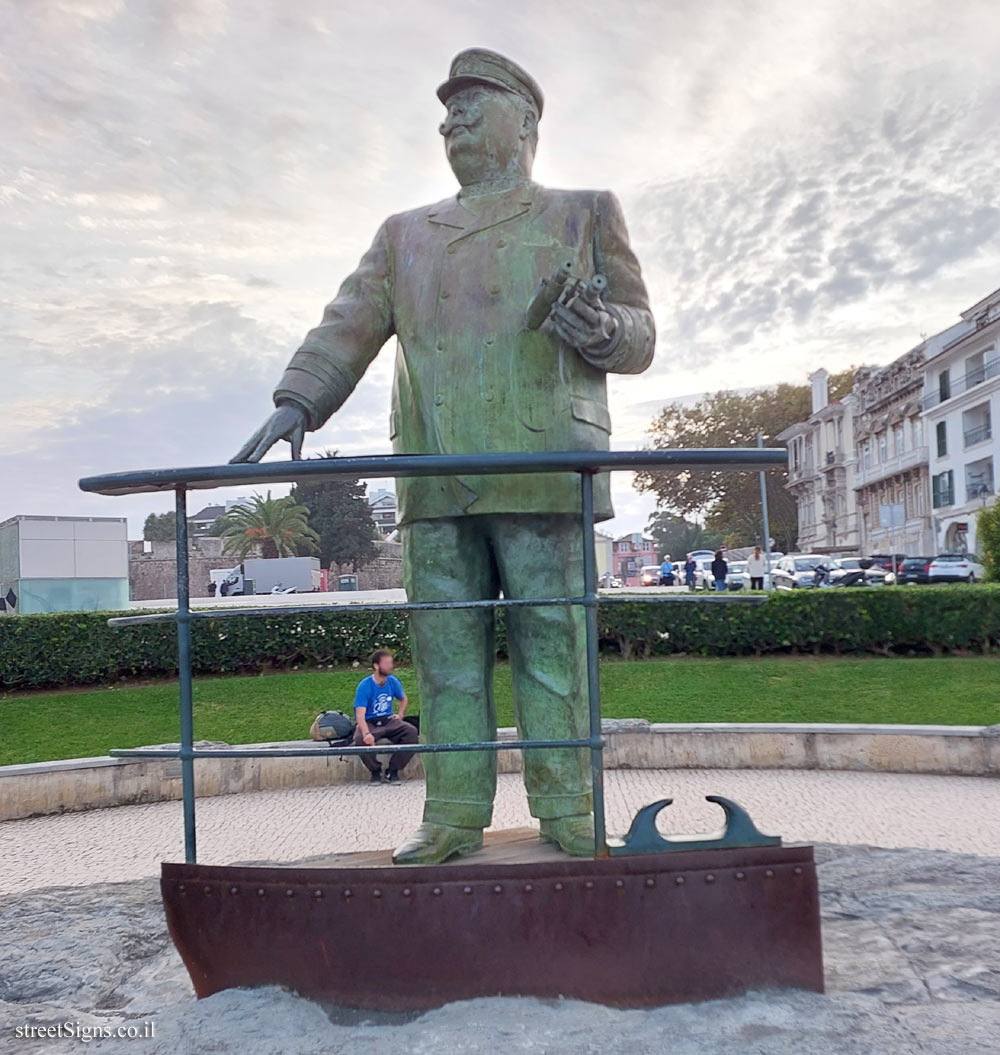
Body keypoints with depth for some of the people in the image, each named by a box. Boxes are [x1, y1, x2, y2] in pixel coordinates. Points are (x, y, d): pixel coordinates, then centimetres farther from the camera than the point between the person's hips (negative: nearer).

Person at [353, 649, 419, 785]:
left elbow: (403, 699, 23)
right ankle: (375, 771, -10)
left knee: (411, 732, -23)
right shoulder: (364, 685, -16)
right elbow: (360, 713, -25)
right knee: (360, 739, -37)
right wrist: (366, 733, -43)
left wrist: (400, 714, 4)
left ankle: (392, 771, -11)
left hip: (388, 721, 4)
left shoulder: (393, 681, 1)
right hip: (369, 723, -4)